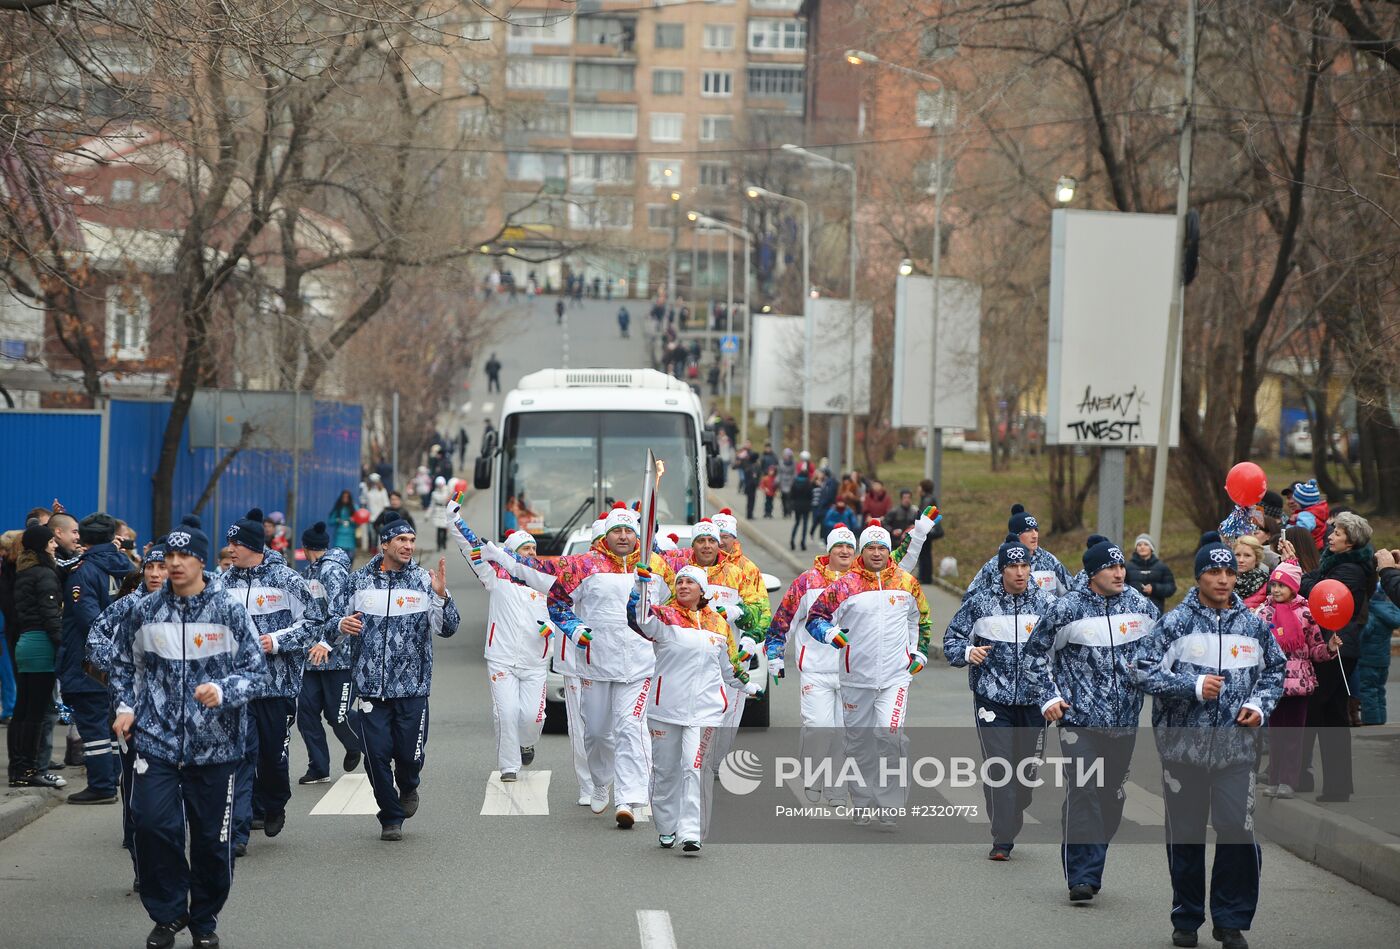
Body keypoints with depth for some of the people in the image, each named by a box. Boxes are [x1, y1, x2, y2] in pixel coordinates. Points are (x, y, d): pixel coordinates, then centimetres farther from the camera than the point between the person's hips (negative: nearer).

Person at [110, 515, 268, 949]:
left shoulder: (228, 610, -4)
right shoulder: (146, 610, 4)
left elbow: (256, 670, -3)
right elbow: (124, 662, 19)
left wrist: (223, 691, -20)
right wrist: (126, 707, 7)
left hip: (214, 745, -1)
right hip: (156, 738, 1)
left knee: (211, 838, 5)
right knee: (152, 824, -10)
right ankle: (167, 914, 9)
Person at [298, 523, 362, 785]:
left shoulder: (333, 570, -13)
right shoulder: (311, 570, 15)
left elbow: (341, 611, -23)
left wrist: (326, 642, -31)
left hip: (338, 655, -8)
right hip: (313, 655, 8)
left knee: (338, 715, -3)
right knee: (306, 712, 1)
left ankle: (356, 747, 28)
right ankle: (318, 769, 9)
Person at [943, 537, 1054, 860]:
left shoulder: (1045, 603, 4)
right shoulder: (980, 602, 0)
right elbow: (952, 639, 5)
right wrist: (967, 652, -16)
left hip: (1033, 700, 2)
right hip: (992, 697, -2)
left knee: (1027, 769, 8)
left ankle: (1010, 826, 27)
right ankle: (1002, 840, -9)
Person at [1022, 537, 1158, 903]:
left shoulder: (1140, 606, 6)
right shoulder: (1067, 608, -4)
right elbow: (1036, 651, 6)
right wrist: (1048, 697, -1)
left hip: (1125, 720, 4)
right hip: (1079, 718, -4)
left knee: (1112, 795, 8)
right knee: (1083, 791, -15)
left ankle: (1088, 868, 21)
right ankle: (1082, 877, -14)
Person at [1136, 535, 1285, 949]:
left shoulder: (1254, 626, 8)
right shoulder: (1174, 623, -2)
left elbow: (1275, 671, 20)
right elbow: (1146, 670, -5)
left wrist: (1259, 704, 2)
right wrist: (1194, 686, -14)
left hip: (1237, 748, 1)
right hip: (1182, 746, -1)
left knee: (1239, 833, -8)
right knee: (1185, 836, 7)